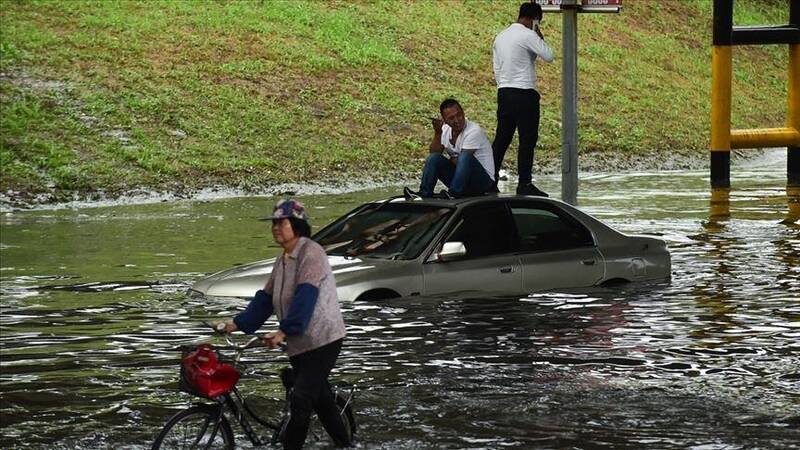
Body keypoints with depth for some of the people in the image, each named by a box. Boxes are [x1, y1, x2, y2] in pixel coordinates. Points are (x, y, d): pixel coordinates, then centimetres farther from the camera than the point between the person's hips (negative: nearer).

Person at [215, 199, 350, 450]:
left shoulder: (311, 253, -15)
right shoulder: (282, 262, 13)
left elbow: (305, 296, -25)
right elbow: (266, 298, 16)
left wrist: (284, 331, -31)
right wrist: (238, 323, 8)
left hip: (322, 339, -9)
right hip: (299, 344, 9)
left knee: (300, 400, -14)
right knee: (320, 397, 16)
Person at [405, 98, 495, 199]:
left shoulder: (474, 131, -18)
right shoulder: (446, 129, 4)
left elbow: (464, 160, -19)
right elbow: (434, 153, -3)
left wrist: (448, 159, -2)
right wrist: (437, 133, -16)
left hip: (484, 180, -6)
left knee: (465, 157, -33)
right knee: (434, 158, -10)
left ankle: (453, 194, -36)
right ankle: (424, 194, -20)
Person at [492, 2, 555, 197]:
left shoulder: (500, 37, 14)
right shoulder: (528, 35, -10)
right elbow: (549, 56, -12)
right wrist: (540, 37, 0)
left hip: (504, 92, 8)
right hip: (524, 93, -8)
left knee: (502, 138, 10)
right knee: (528, 139, -3)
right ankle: (524, 184, -4)